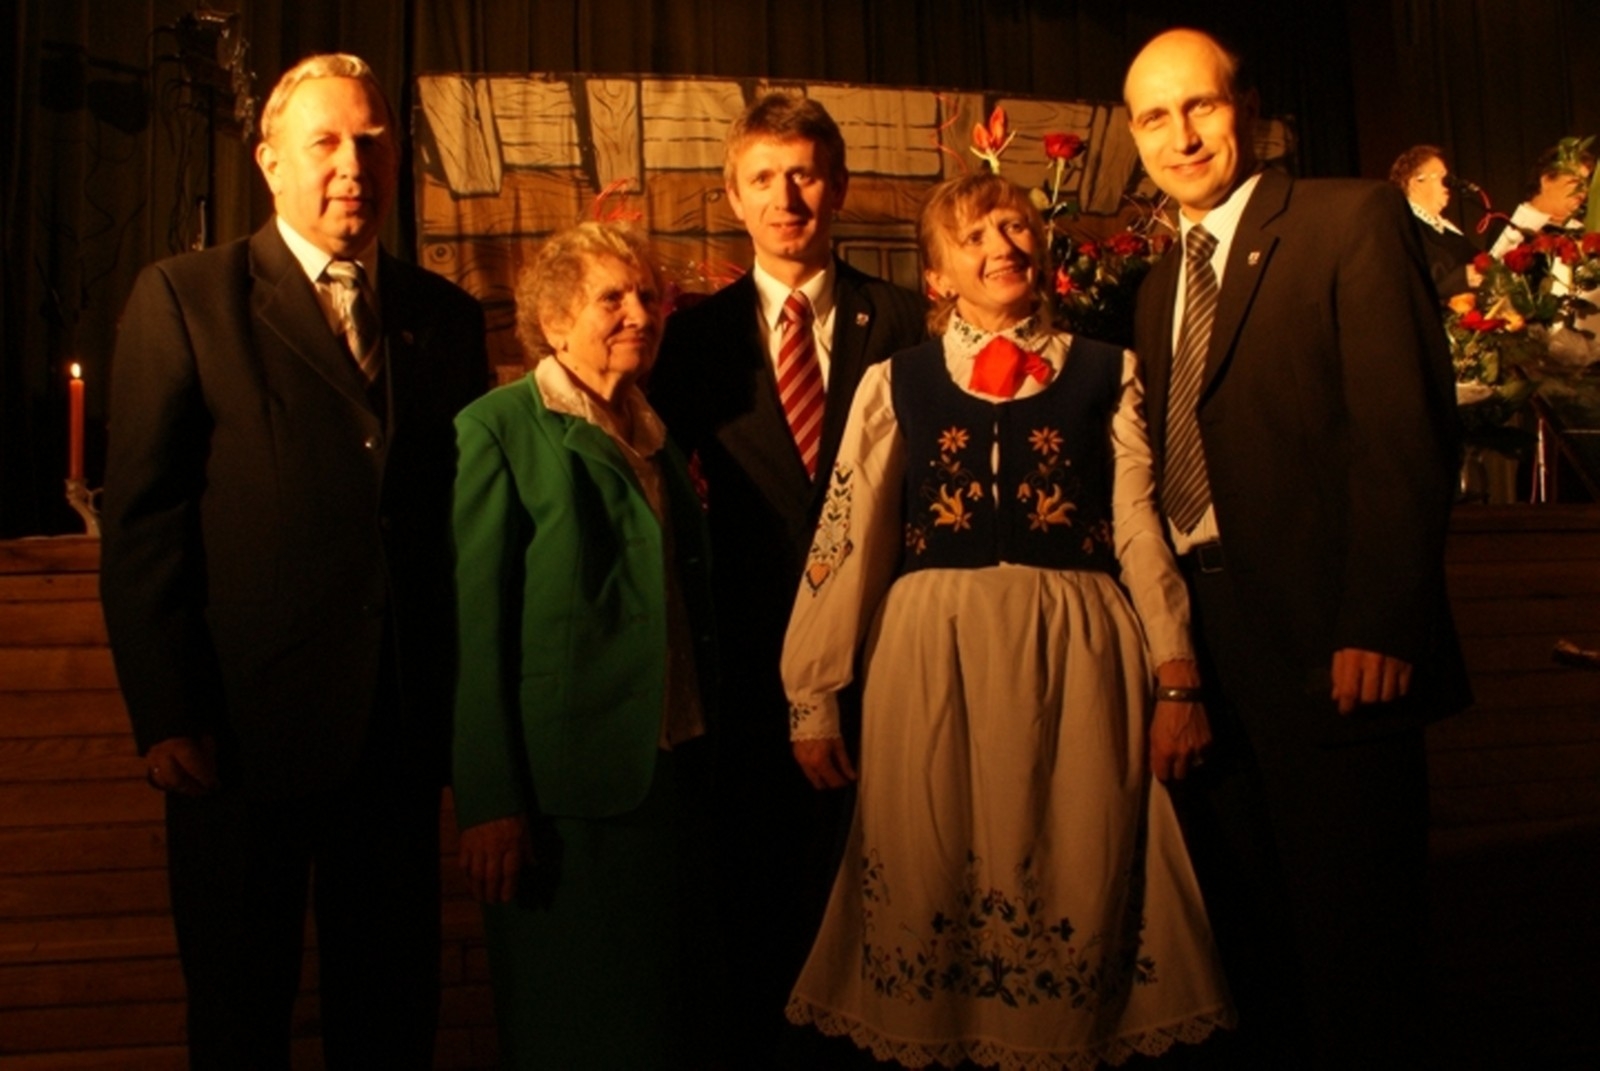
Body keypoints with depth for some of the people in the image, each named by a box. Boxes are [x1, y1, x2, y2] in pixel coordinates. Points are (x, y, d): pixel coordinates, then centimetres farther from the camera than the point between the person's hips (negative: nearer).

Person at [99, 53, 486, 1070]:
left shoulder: (449, 316, 8)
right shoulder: (184, 297, -1)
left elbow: (465, 516, 8)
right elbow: (141, 520, -5)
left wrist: (471, 707, 4)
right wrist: (165, 715, -10)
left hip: (403, 731, 3)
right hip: (244, 729, -3)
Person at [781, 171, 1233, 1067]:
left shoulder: (1106, 373, 9)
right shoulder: (896, 382, 6)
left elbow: (1141, 528, 6)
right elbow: (846, 540, 3)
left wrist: (1179, 679, 0)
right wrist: (814, 701, 1)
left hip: (1078, 657, 0)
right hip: (933, 662, 0)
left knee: (1079, 887, 8)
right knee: (933, 885, 8)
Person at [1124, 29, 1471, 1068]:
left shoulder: (1354, 218, -3)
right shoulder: (1159, 286, 17)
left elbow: (1408, 430, -12)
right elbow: (1176, 463, 14)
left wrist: (1381, 625, -20)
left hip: (1326, 643, -6)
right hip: (1198, 636, 7)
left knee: (1352, 935, 5)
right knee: (1248, 927, 16)